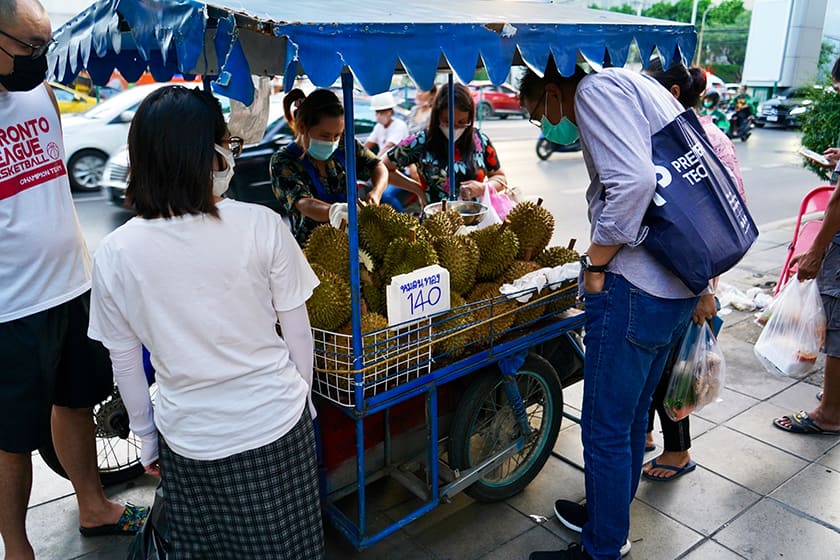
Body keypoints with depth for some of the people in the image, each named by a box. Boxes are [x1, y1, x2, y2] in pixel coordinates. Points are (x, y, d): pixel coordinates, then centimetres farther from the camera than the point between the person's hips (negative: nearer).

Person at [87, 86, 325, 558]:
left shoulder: (115, 253, -11)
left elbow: (125, 364, -1)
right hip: (275, 428, -1)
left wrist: (146, 438, 14)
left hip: (188, 440, 2)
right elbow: (298, 332, -7)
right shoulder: (261, 226, -17)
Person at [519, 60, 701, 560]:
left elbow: (633, 181, -25)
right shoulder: (642, 88, 20)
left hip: (635, 289, -10)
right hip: (682, 287, 10)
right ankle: (609, 516, 41)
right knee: (632, 414, 22)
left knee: (606, 428, 4)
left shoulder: (595, 89, -8)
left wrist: (597, 263, -13)